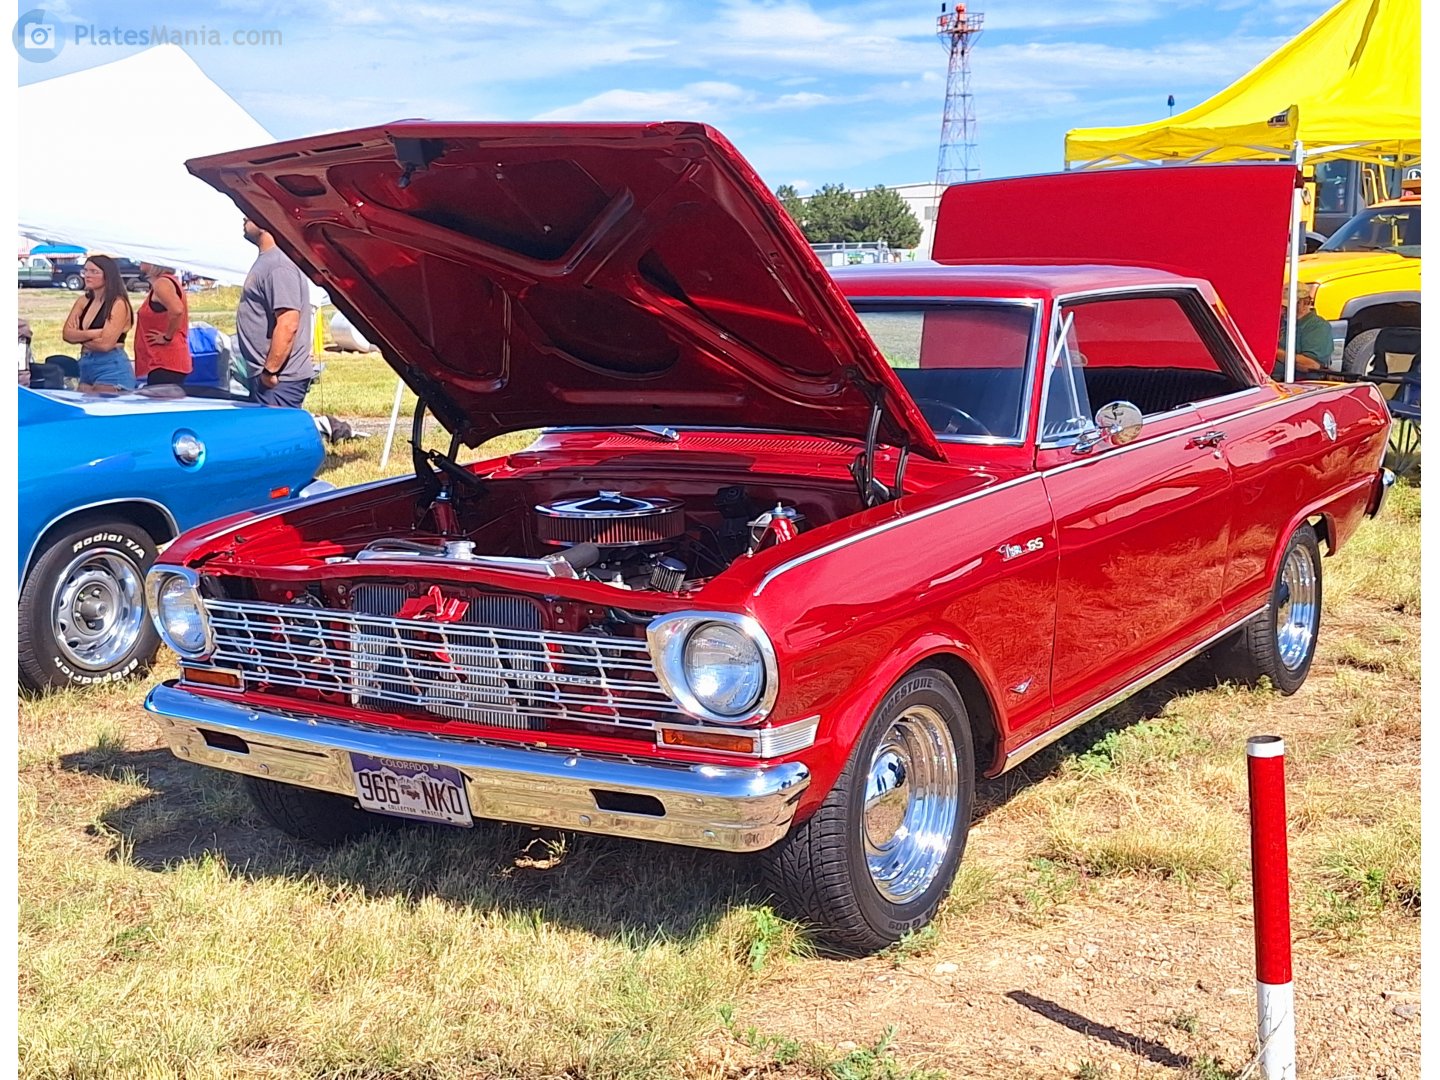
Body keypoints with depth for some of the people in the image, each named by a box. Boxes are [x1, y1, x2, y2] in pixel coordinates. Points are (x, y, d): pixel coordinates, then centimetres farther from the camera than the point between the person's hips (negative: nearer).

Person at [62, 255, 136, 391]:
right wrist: (94, 333, -13)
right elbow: (67, 334, 2)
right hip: (86, 366, 7)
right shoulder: (84, 301, 12)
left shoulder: (118, 304, -9)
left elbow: (105, 344, -16)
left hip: (112, 368, -7)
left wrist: (79, 337, -1)